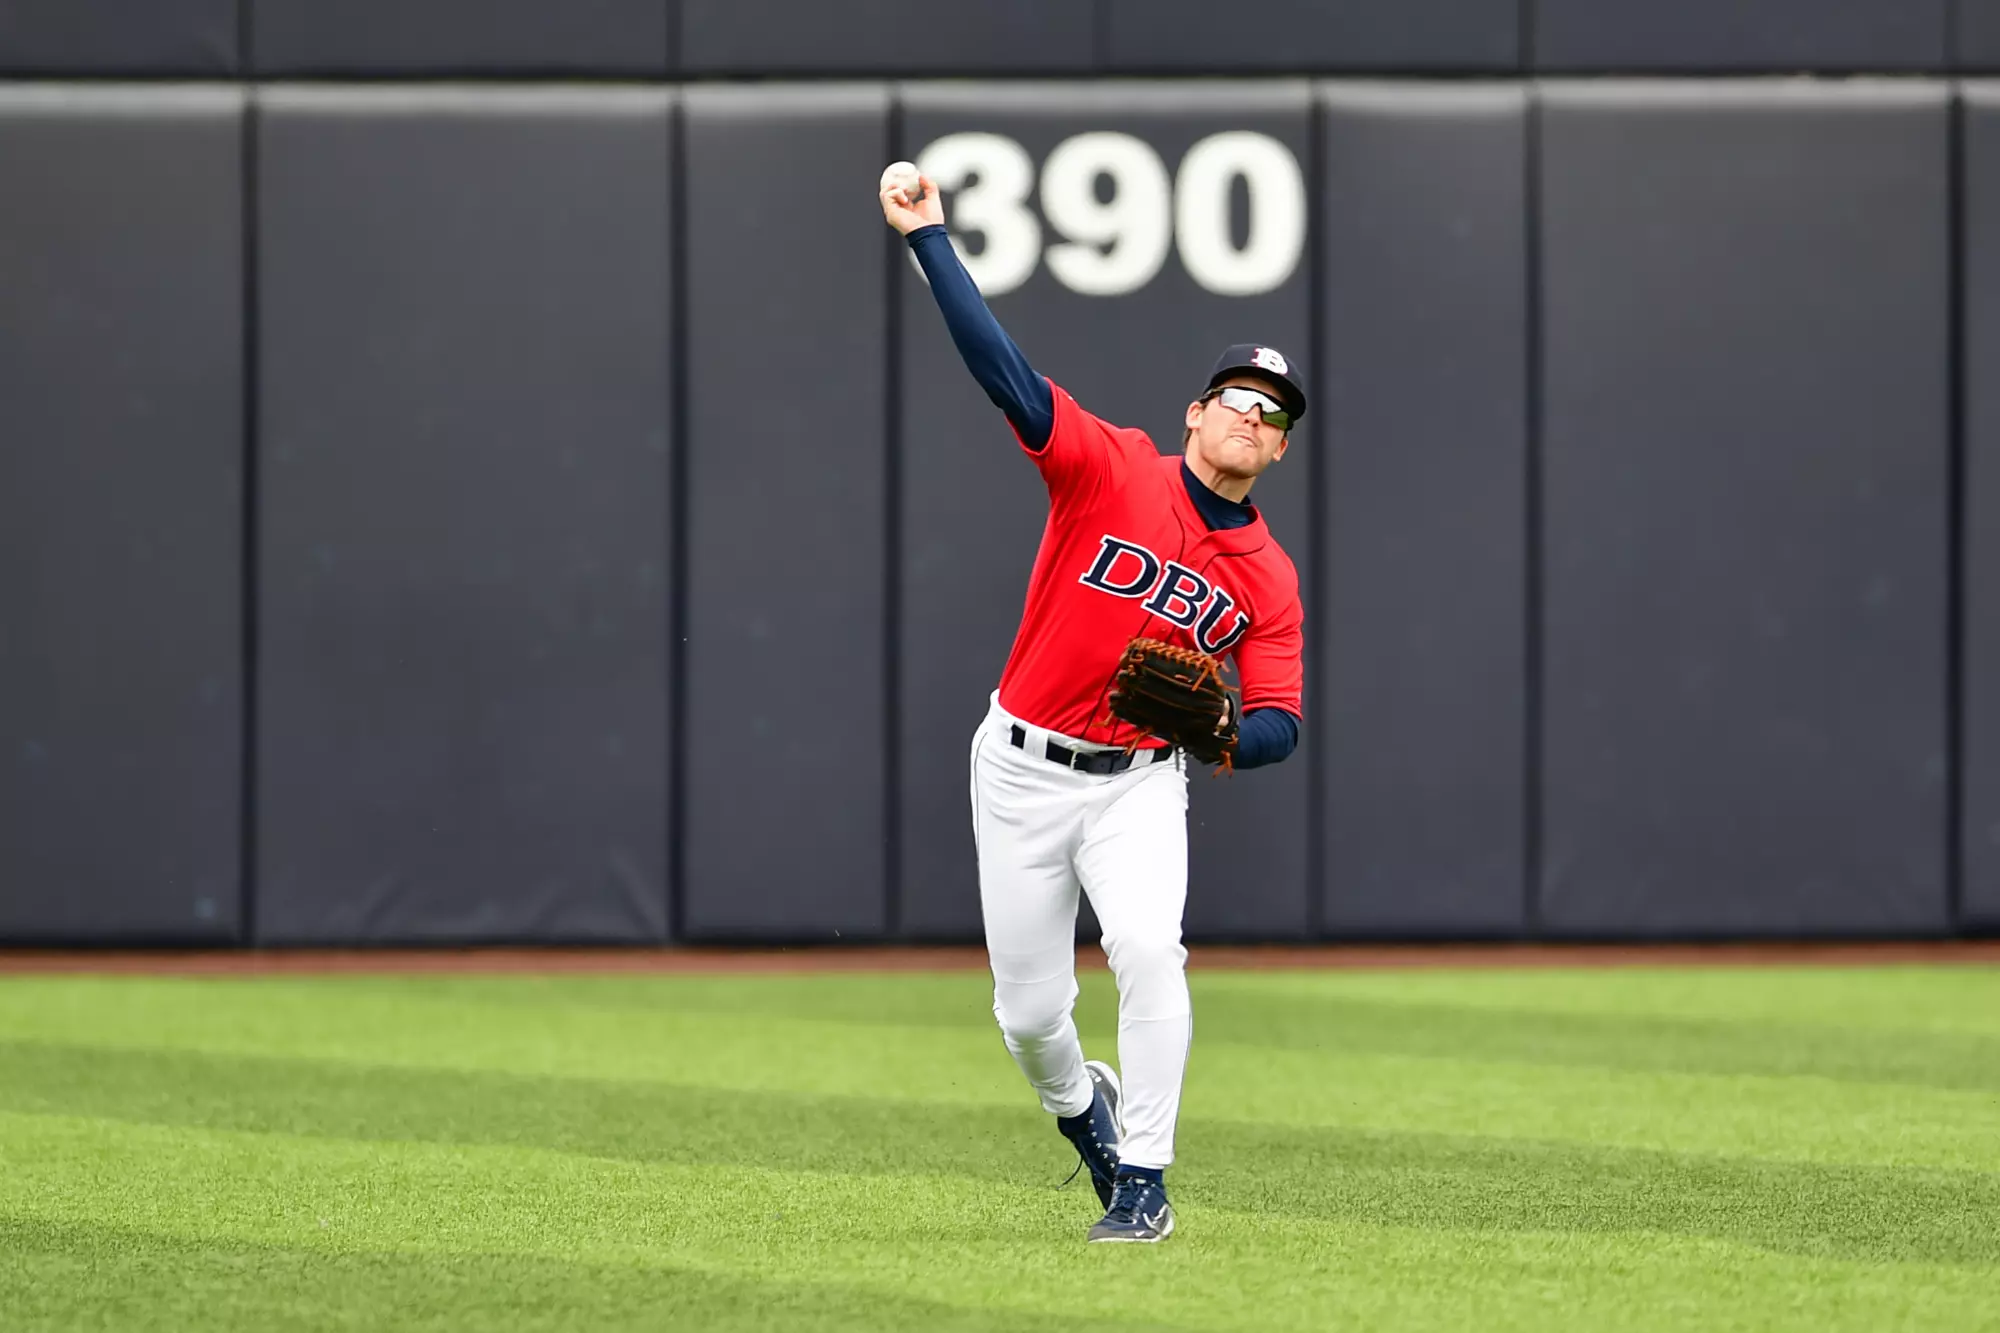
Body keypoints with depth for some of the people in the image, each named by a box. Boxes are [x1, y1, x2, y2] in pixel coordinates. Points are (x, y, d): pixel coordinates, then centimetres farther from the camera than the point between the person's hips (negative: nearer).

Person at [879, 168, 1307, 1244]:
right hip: (1022, 770, 0)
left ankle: (1141, 1182, -14)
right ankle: (1084, 1108, 39)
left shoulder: (1268, 580, 1)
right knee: (1028, 1013, 4)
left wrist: (1225, 734, -28)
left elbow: (1280, 727, -4)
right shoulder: (1112, 470, -5)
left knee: (1148, 949, -26)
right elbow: (1004, 373, -15)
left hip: (1138, 783, 0)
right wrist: (928, 239, -24)